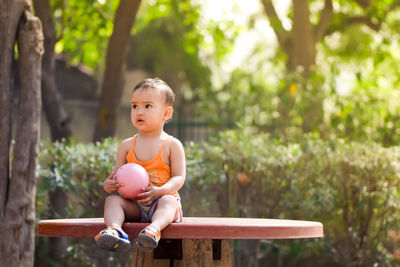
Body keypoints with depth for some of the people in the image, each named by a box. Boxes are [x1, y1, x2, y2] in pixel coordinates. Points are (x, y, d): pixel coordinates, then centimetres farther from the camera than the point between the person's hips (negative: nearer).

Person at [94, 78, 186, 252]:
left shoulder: (172, 145, 3)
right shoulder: (127, 145, 13)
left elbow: (179, 178, -5)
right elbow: (117, 174, 13)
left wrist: (159, 191, -24)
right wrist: (109, 184, -13)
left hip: (163, 199, -3)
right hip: (134, 206, 3)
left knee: (167, 201, -36)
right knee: (112, 200, -23)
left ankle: (154, 228, -65)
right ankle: (114, 229, -52)